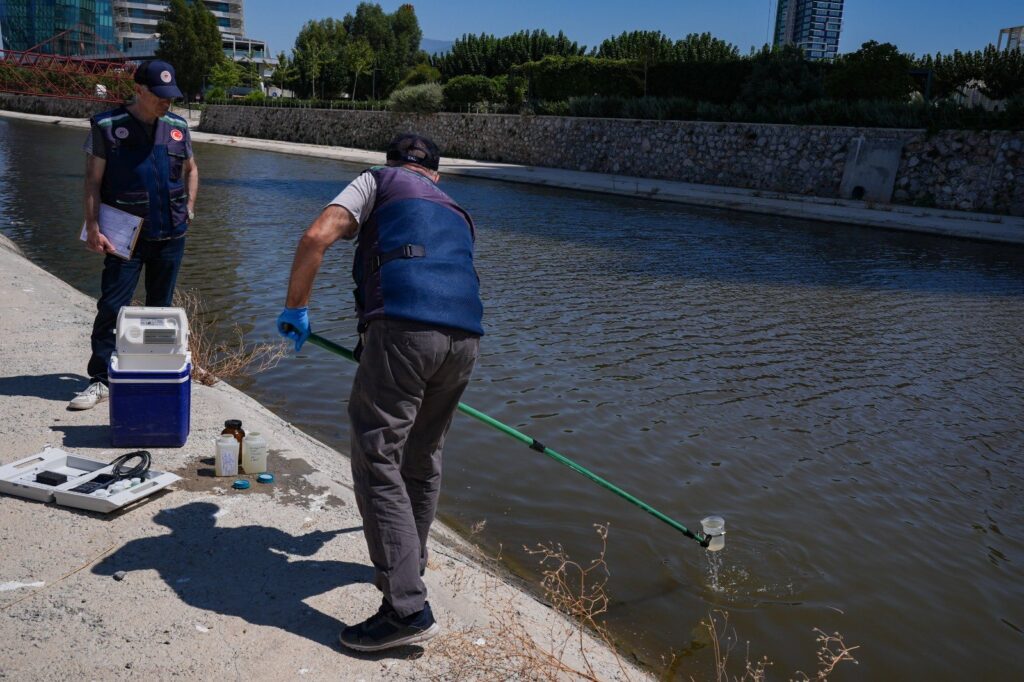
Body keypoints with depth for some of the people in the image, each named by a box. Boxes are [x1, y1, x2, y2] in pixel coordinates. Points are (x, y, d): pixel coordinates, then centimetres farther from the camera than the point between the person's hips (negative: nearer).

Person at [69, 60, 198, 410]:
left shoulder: (177, 127, 7)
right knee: (111, 306, -5)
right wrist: (93, 227, -11)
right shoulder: (107, 126, -5)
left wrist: (189, 207, 10)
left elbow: (191, 170, 22)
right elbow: (93, 180, -5)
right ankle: (100, 379, 3)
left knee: (160, 307, 12)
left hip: (171, 234, 4)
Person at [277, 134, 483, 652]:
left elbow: (317, 237, 3)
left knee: (378, 463, -2)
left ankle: (407, 608, -4)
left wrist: (295, 307, 15)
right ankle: (408, 562, 40)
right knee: (422, 457, 22)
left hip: (403, 327, -6)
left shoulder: (378, 181, 19)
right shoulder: (457, 214, 35)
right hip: (465, 336, 6)